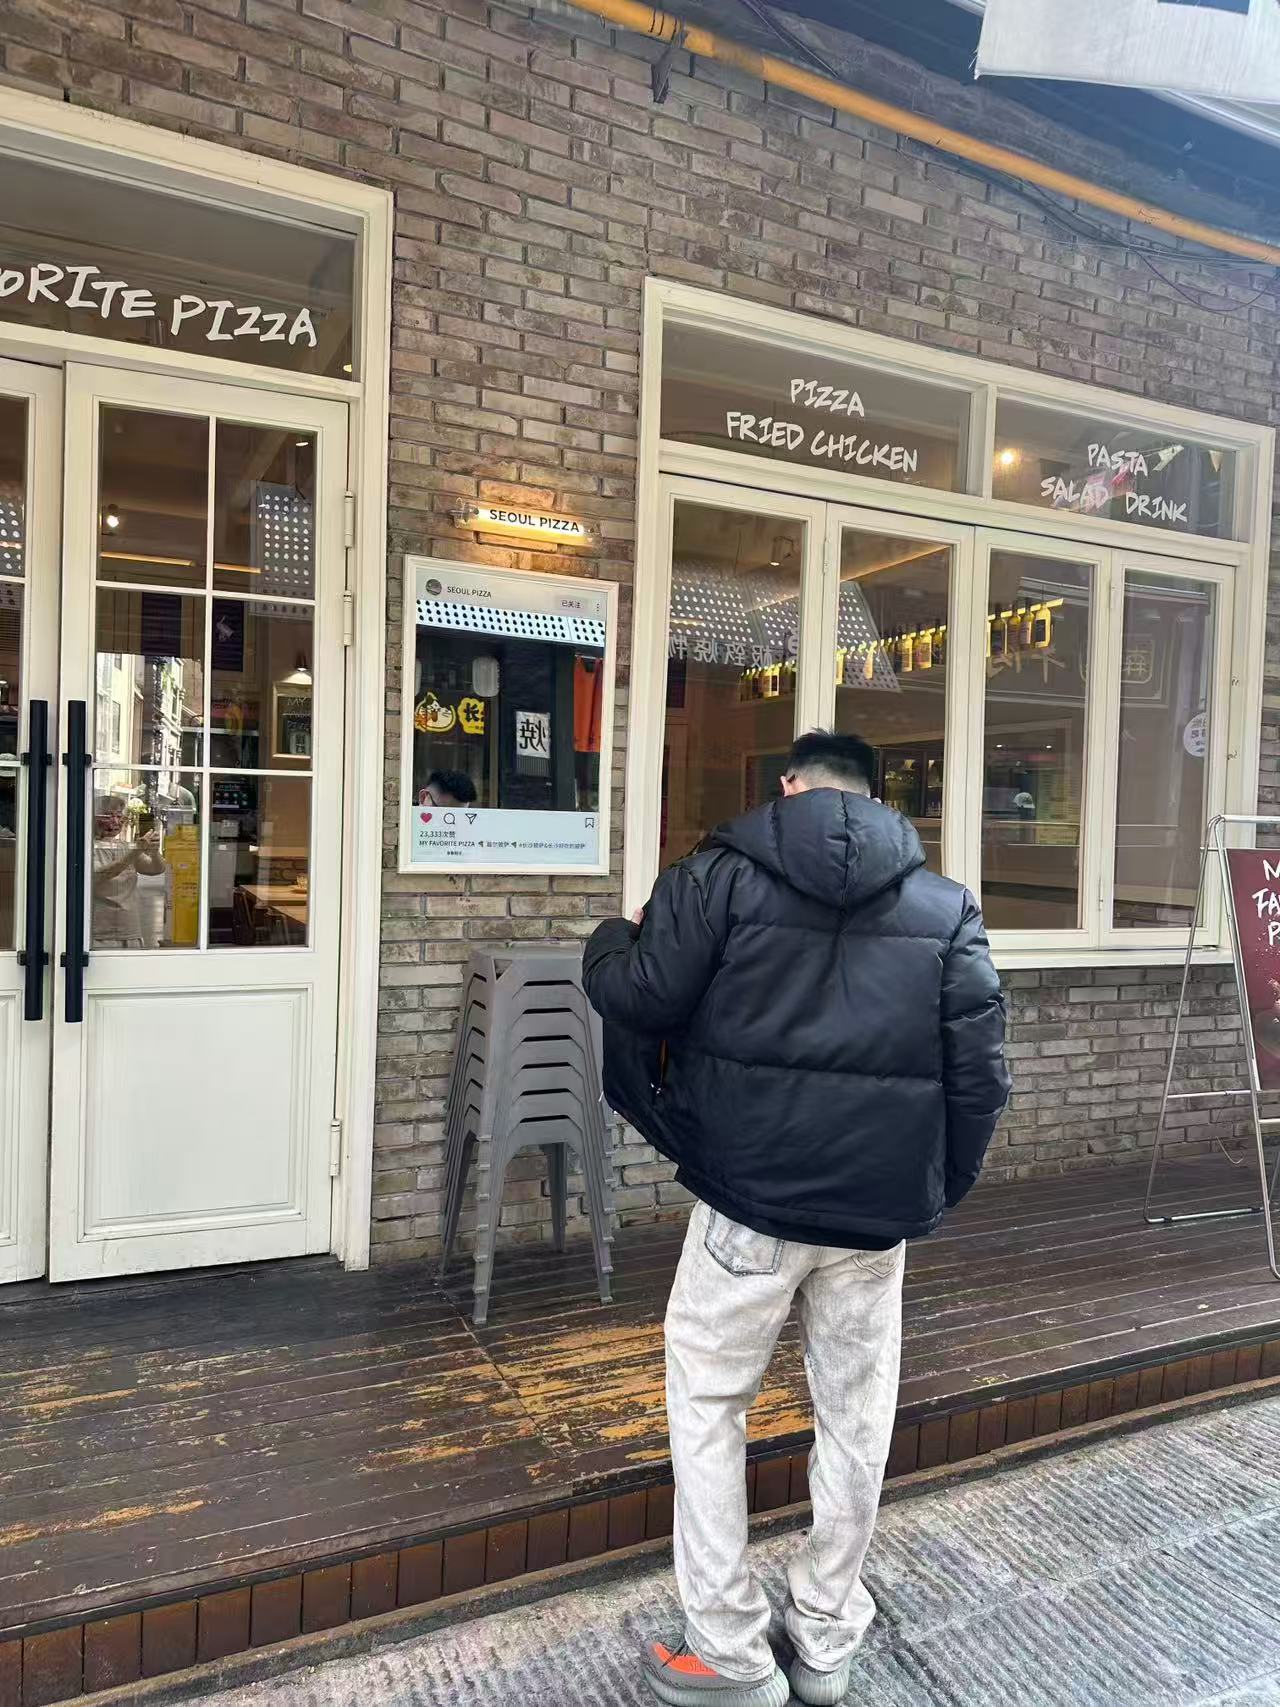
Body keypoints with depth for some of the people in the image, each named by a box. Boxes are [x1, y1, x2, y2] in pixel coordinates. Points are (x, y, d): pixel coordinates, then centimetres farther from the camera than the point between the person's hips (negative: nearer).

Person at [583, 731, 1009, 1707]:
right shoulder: (946, 907, 4)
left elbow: (639, 1000, -7)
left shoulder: (722, 875, -4)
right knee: (856, 1420, 19)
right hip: (877, 1213, 3)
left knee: (708, 1407, 15)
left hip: (750, 1198, -2)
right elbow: (979, 1069, 0)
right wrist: (938, 1188, 12)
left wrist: (610, 944, 14)